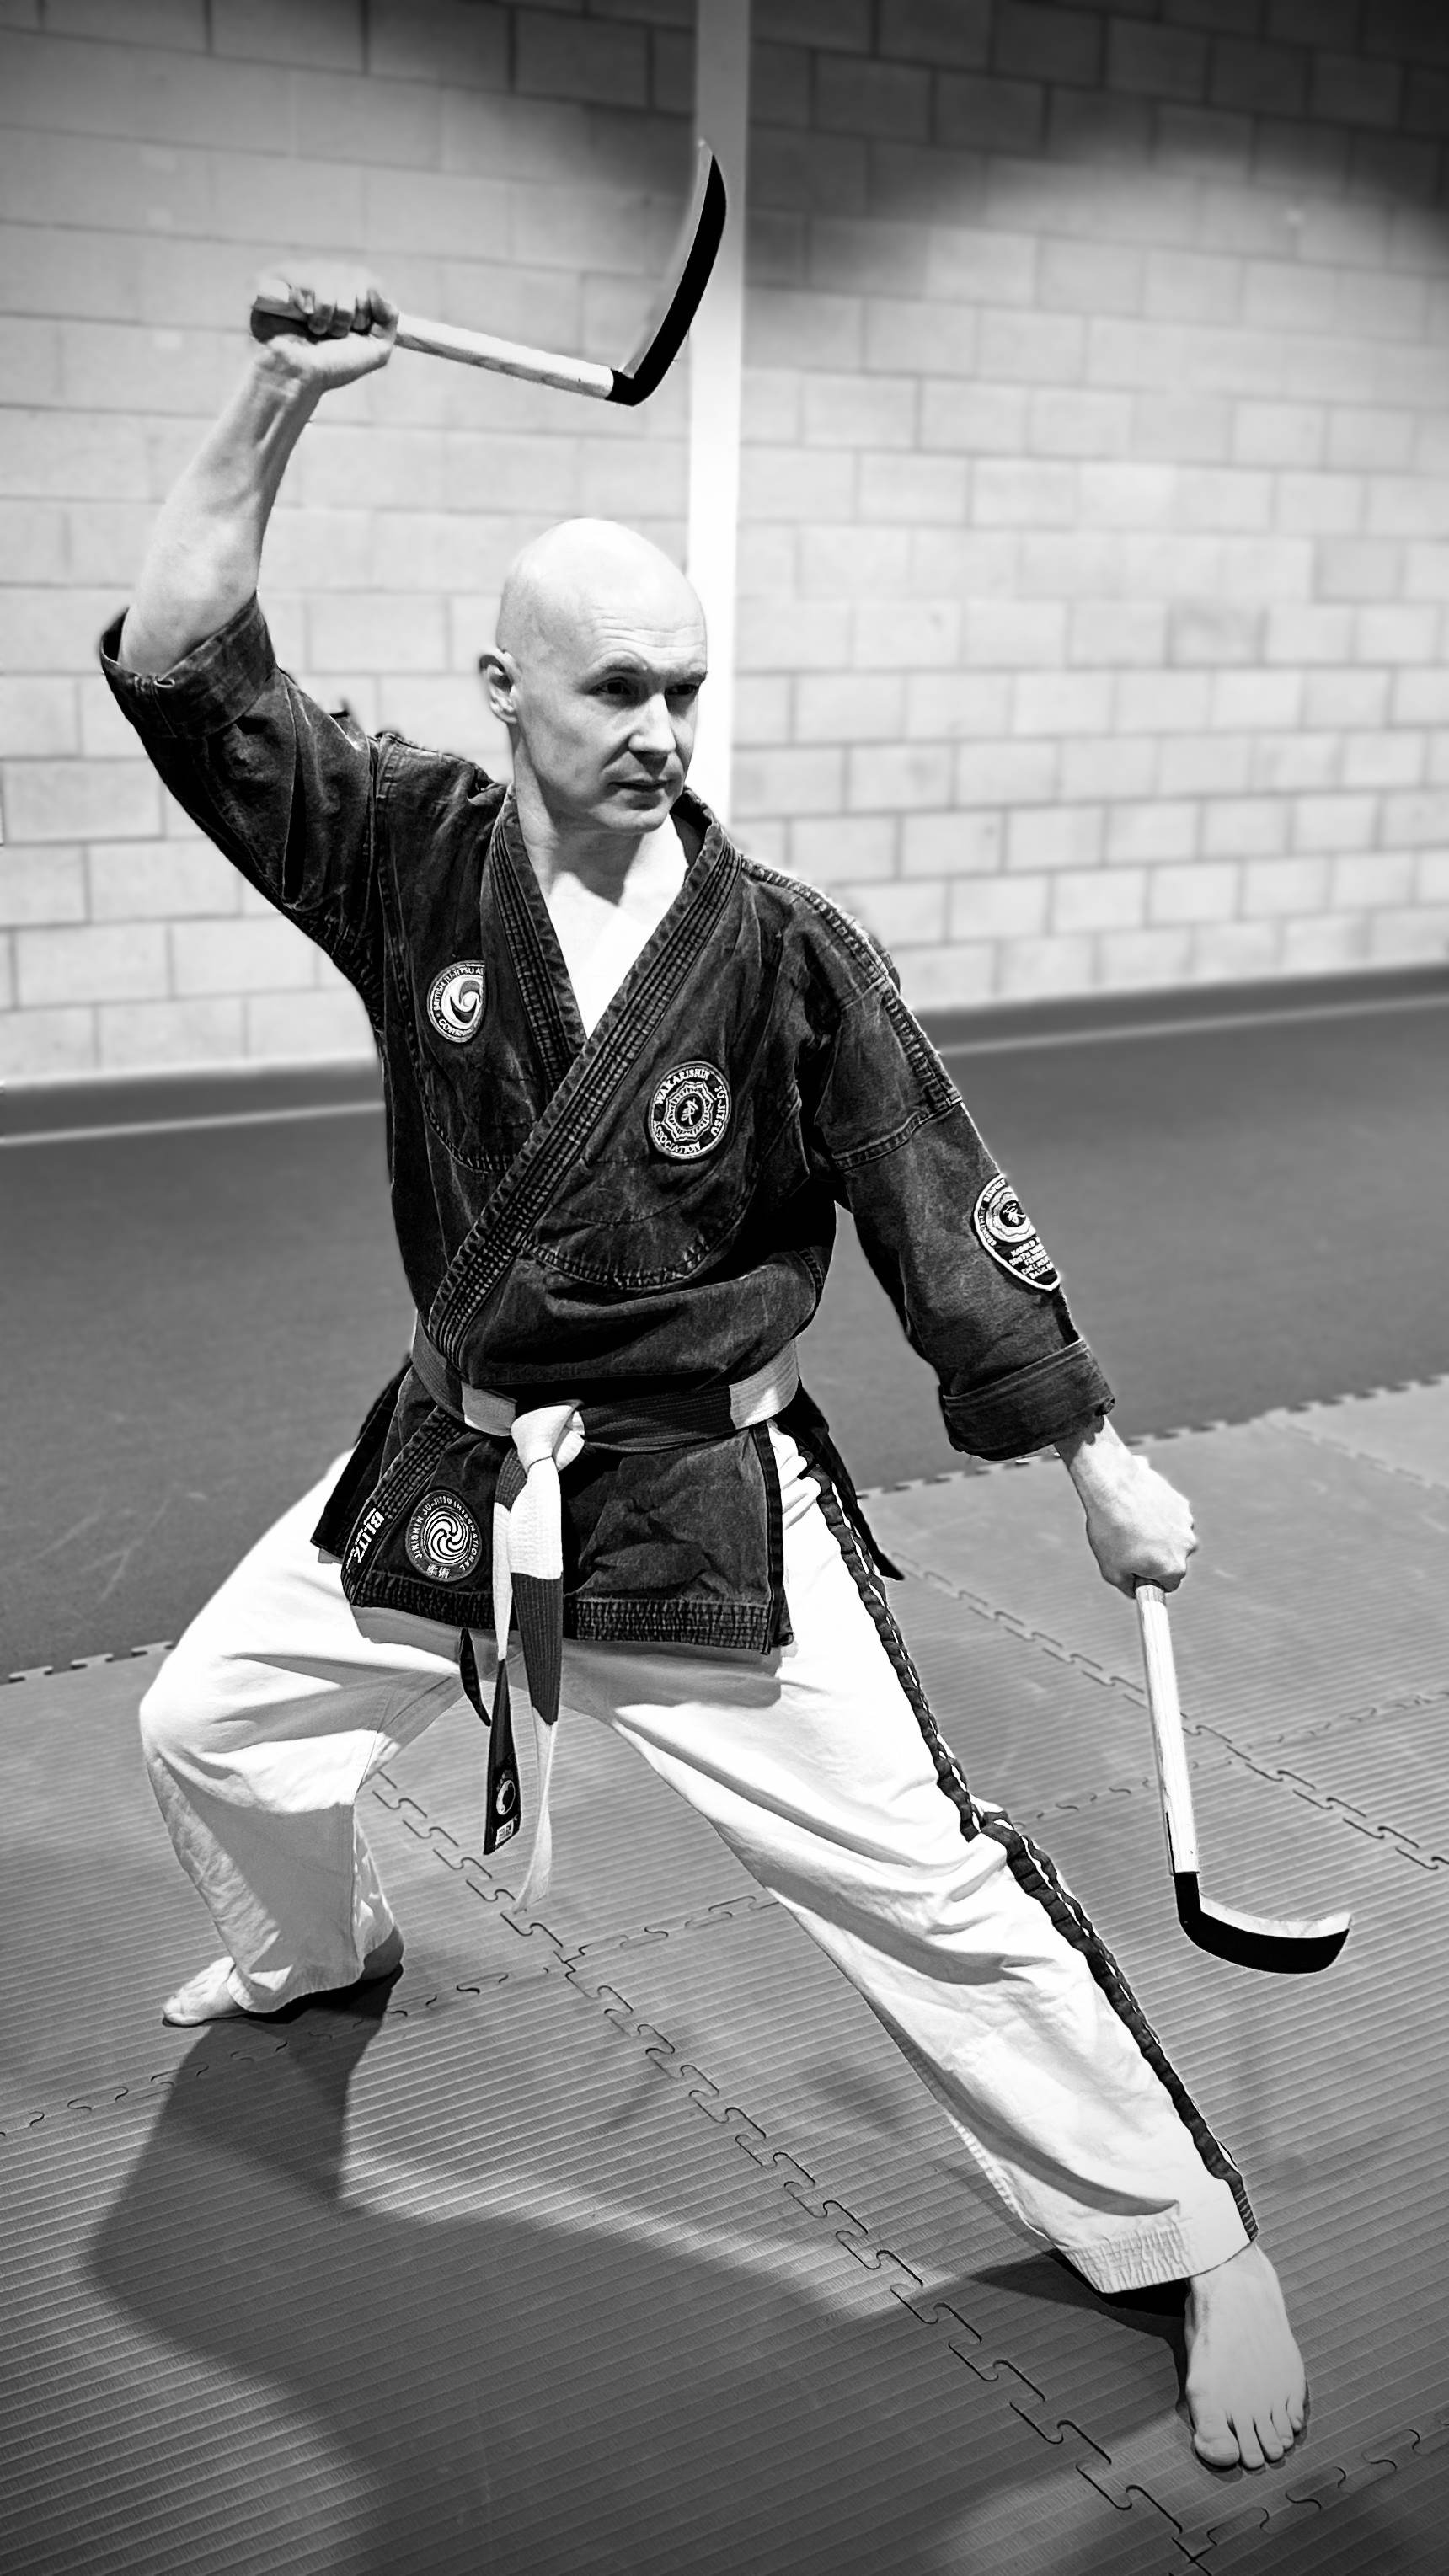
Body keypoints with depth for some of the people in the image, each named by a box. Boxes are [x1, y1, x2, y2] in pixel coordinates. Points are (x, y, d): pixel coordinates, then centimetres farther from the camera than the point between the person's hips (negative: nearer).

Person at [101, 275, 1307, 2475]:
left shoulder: (788, 952, -14)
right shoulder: (418, 864, -6)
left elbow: (946, 1219, -6)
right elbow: (180, 667, -10)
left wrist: (1105, 1467, -2)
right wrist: (279, 404, -19)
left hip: (708, 1505, -4)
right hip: (442, 1470, 4)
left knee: (922, 1877, -7)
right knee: (207, 1727, 19)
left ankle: (1195, 2238, 14)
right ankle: (320, 1949, 55)